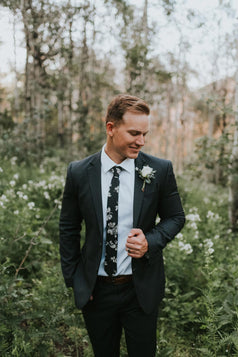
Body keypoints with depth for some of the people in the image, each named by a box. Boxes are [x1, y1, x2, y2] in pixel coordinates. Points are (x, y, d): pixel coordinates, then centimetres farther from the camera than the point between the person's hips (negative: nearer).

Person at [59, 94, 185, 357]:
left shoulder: (160, 170, -9)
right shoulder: (79, 172, -7)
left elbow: (175, 217, 2)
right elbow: (68, 228, 2)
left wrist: (151, 241, -17)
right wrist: (73, 278, 2)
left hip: (141, 289, 0)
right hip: (94, 289, 1)